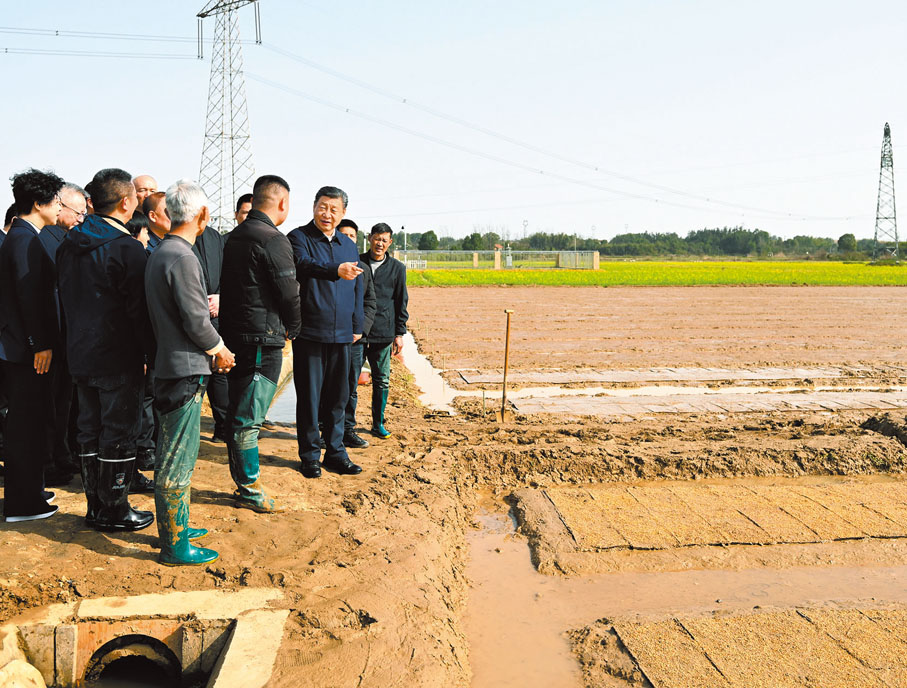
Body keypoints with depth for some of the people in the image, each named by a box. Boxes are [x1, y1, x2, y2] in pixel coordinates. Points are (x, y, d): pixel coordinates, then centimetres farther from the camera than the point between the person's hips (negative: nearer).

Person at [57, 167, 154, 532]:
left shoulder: (68, 244, 8)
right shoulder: (127, 247, -16)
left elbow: (65, 297, 14)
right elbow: (138, 308, -16)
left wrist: (78, 341, 20)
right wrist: (149, 352, -7)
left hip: (80, 355, 8)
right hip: (118, 358, -7)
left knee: (90, 430, 15)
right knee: (119, 435, 3)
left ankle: (96, 505, 25)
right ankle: (114, 511, 12)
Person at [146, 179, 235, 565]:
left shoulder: (159, 254, 13)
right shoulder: (182, 257, -18)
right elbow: (195, 320, -19)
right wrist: (220, 350, -5)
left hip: (169, 366, 10)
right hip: (185, 371, -10)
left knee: (176, 455, 19)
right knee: (178, 461, -2)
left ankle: (176, 526, 32)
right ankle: (174, 547, 8)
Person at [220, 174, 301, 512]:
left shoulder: (234, 237, 13)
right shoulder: (273, 240, -14)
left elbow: (228, 288, 15)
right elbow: (289, 294, -13)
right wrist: (291, 329, 6)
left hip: (234, 336, 9)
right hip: (262, 340, -9)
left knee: (238, 414, 15)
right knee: (248, 419, -2)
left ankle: (243, 482, 26)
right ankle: (250, 491, 9)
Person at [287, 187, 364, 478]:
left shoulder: (349, 246, 15)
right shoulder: (299, 238, -3)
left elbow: (357, 289, 21)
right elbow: (304, 265, -26)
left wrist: (357, 326, 16)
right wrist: (336, 270, -44)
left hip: (341, 334, 5)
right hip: (309, 332, -5)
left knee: (338, 396, 11)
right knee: (309, 397, 2)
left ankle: (335, 452, 23)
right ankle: (310, 455, 15)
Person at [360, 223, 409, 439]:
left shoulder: (397, 268, 8)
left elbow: (401, 303, 9)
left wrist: (399, 334, 4)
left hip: (383, 332, 1)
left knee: (382, 381, 5)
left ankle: (378, 424, 18)